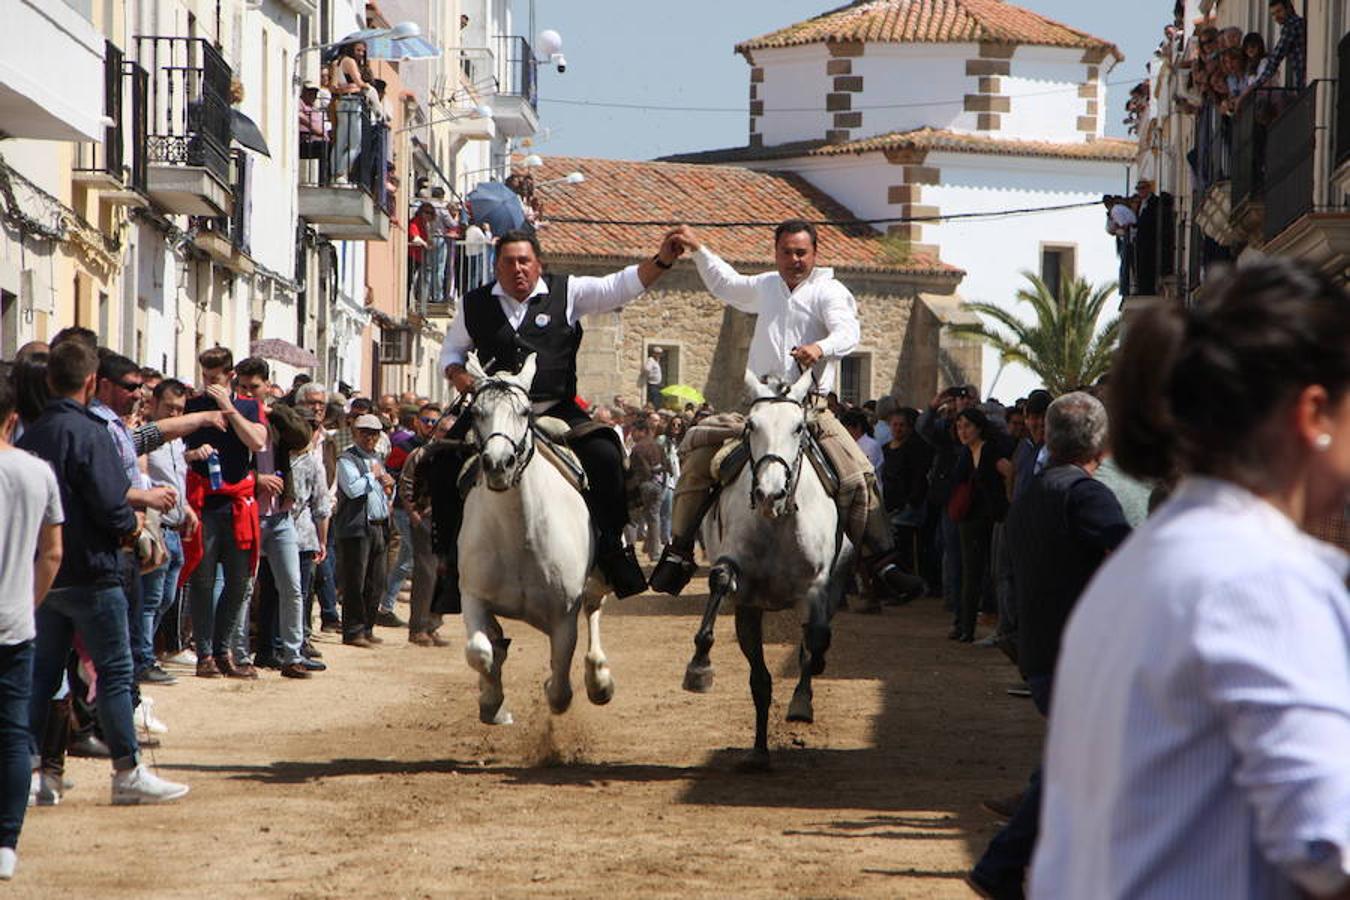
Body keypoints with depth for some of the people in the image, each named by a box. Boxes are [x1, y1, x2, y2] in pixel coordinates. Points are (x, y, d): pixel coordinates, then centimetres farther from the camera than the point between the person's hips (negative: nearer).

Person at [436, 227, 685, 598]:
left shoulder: (567, 293, 2)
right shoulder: (476, 305, 7)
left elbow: (620, 287, -6)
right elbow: (452, 348, 21)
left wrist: (661, 260, -22)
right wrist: (457, 375, -2)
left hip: (556, 411, -1)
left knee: (604, 456, -22)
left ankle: (612, 546, -7)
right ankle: (450, 555, -1)